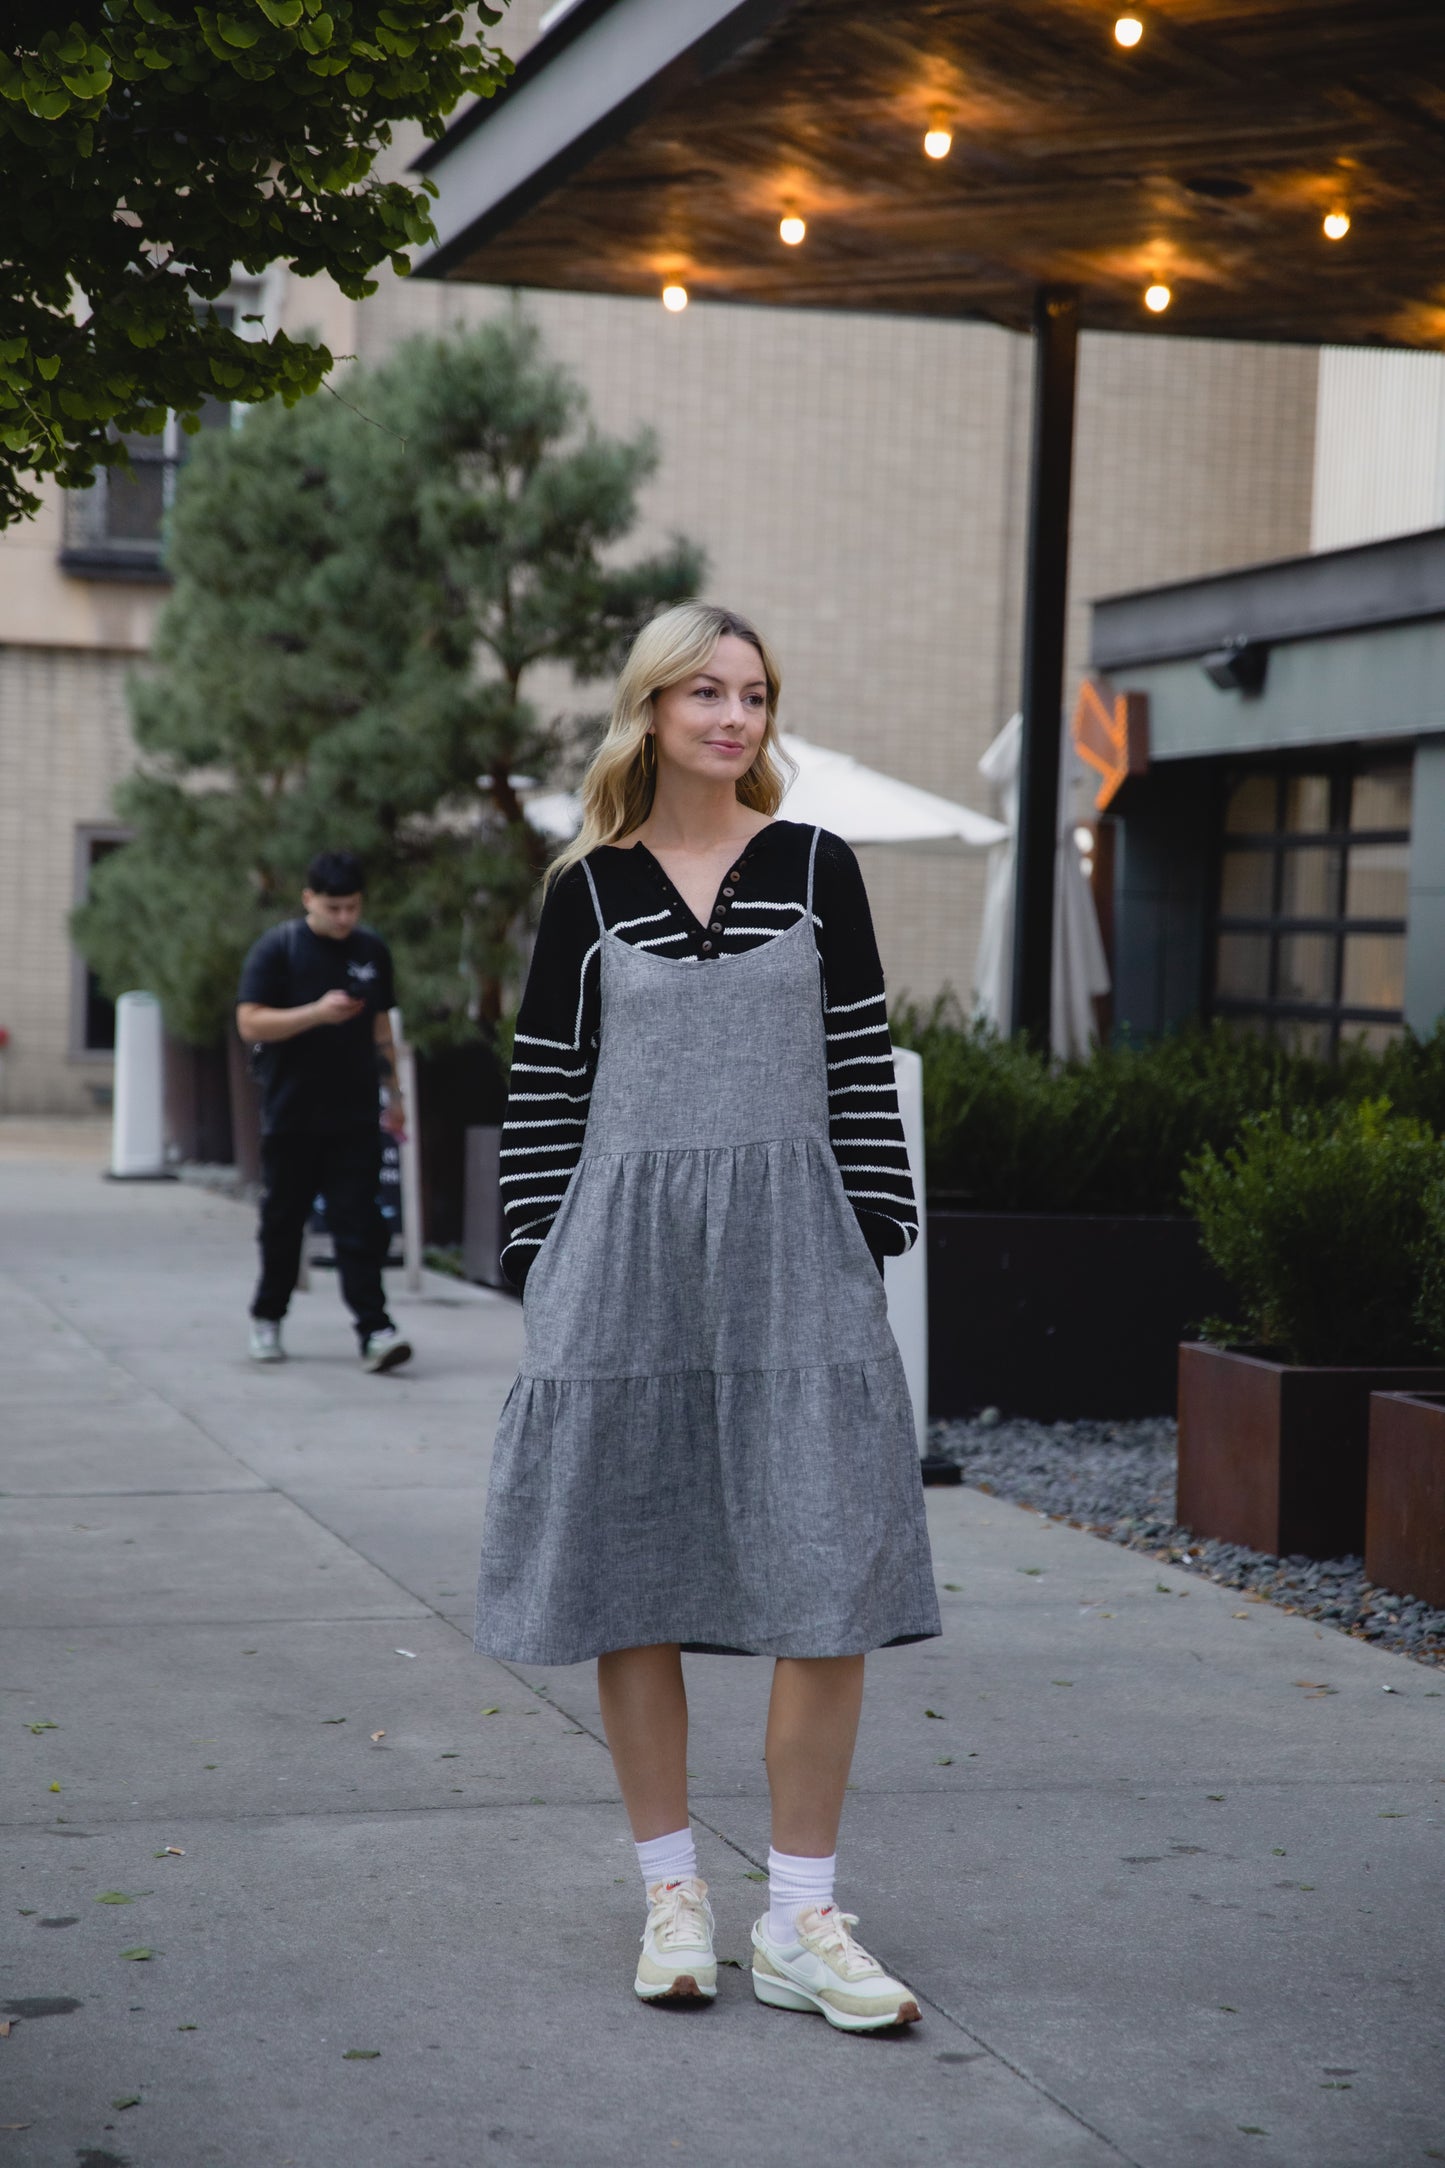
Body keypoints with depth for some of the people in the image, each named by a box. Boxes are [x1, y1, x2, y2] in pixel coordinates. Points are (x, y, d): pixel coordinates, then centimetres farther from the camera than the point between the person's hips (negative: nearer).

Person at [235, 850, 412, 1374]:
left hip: (355, 1116, 2)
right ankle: (267, 1317, 28)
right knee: (283, 1222, 9)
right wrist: (317, 1013, -23)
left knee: (360, 1224, -7)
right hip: (292, 1115, -2)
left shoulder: (372, 951, 9)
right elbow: (250, 1023, -13)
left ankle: (374, 1331, -12)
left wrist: (393, 1094, 19)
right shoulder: (277, 949, -5)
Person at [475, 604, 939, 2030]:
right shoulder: (590, 893, 5)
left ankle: (799, 1924, 3)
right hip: (625, 1254, 0)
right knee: (634, 1580, 5)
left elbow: (862, 1072, 7)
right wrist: (543, 1270, 1)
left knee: (832, 1579, -5)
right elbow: (544, 1094, 6)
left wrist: (868, 1245, 1)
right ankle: (672, 1895, 19)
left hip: (792, 1252, 0)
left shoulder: (815, 872, 7)